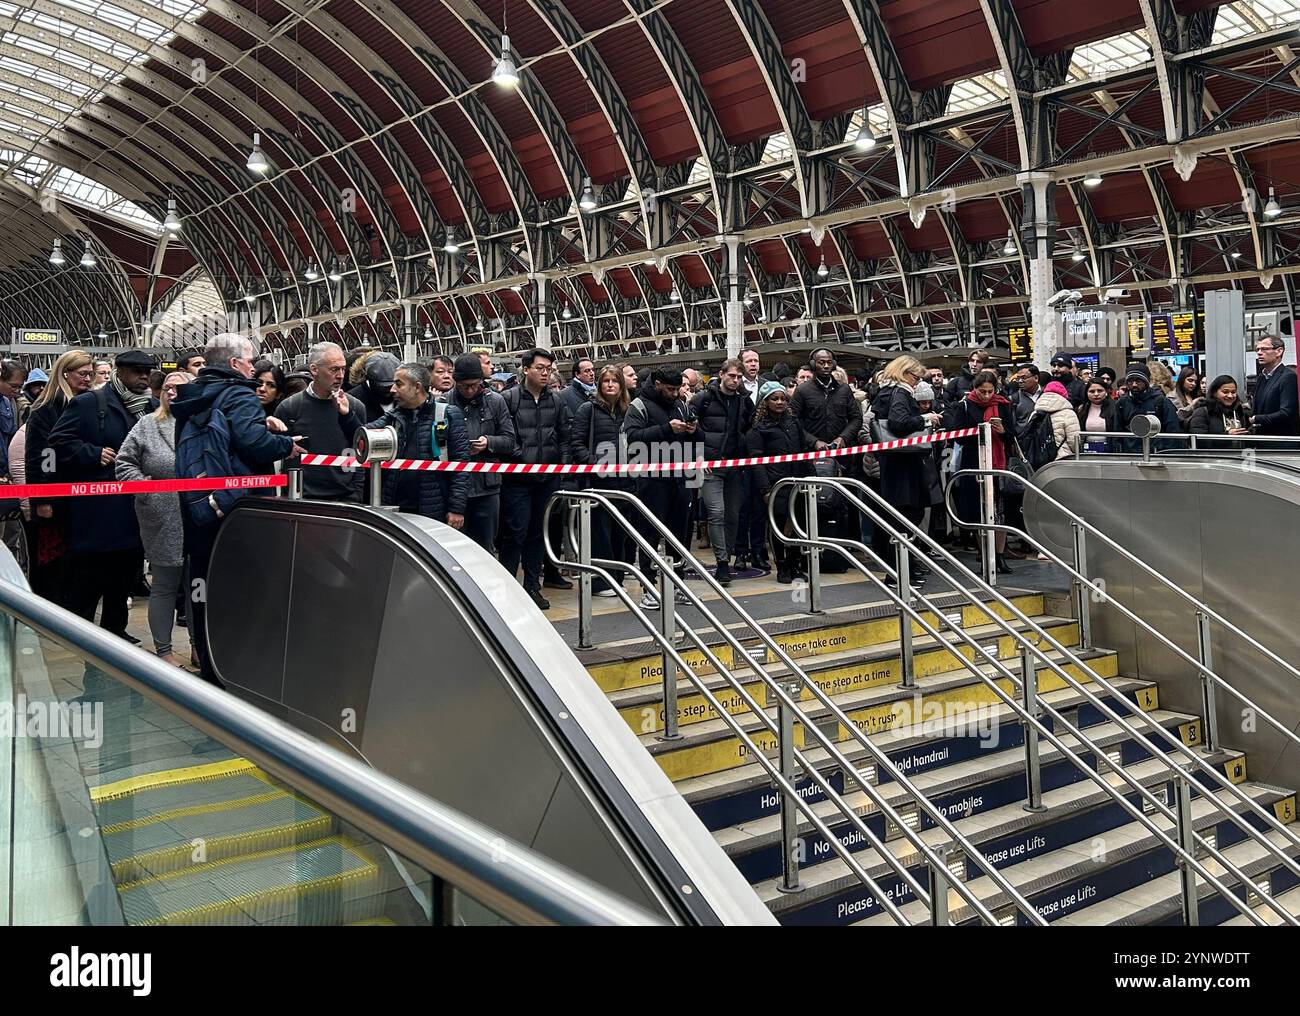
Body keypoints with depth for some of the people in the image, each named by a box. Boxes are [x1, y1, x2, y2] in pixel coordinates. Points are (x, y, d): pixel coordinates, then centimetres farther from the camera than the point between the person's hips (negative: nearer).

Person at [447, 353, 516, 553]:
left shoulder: (495, 401, 5)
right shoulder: (445, 402, 0)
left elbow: (509, 440, 6)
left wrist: (489, 442, -12)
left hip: (487, 487, 1)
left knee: (486, 550, 10)